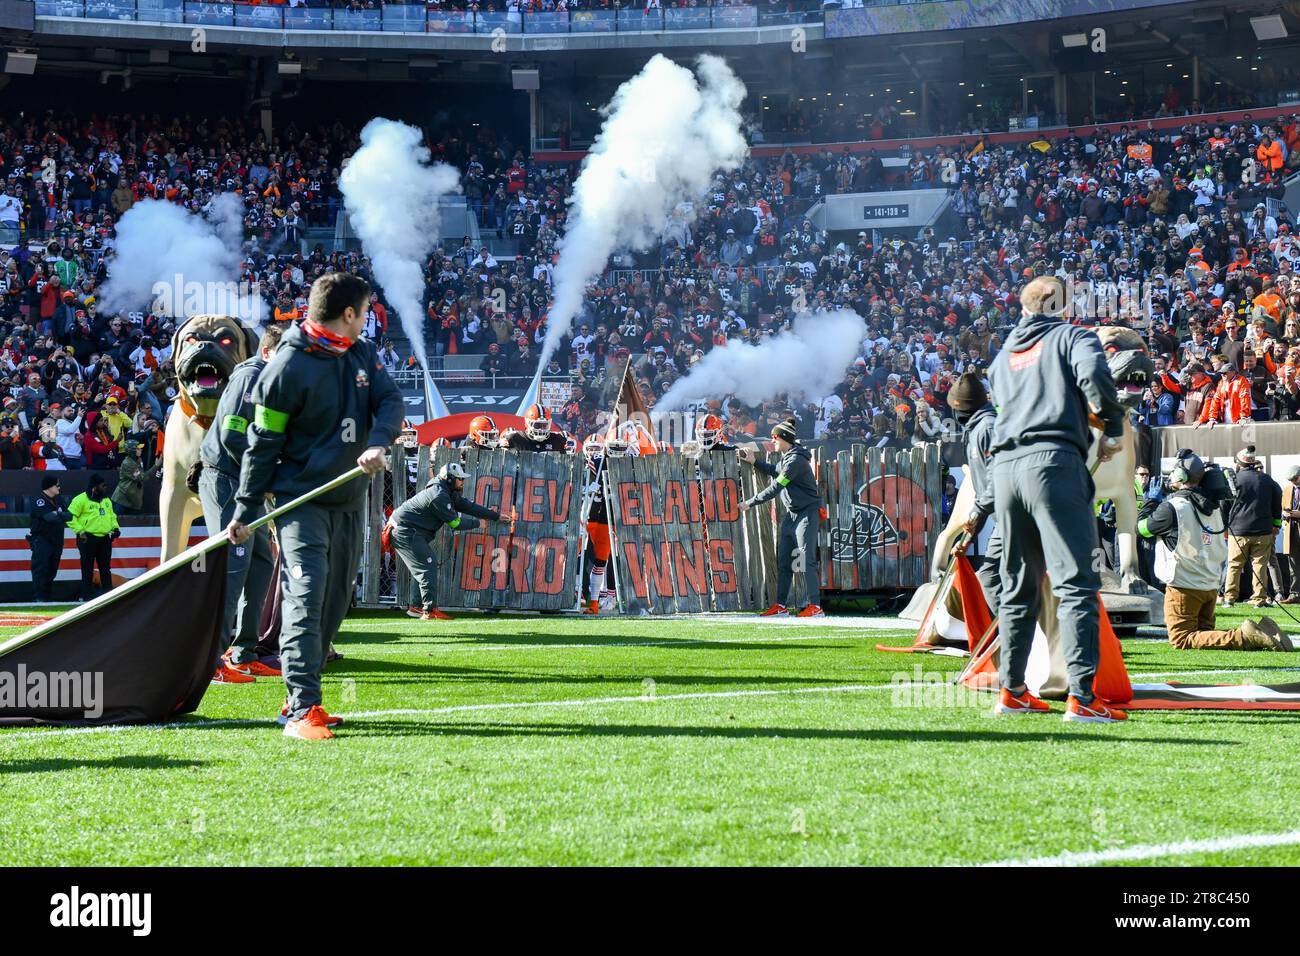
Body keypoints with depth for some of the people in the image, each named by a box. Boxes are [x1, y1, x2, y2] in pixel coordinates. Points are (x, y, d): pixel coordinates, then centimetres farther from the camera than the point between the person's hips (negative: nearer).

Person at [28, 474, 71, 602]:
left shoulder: (58, 500, 13)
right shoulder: (38, 501, -11)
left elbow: (69, 515, 3)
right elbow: (49, 516, -25)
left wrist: (59, 515, -16)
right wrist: (61, 516, -9)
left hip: (57, 542, 7)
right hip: (41, 540, -7)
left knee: (51, 571, 9)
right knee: (40, 570, -13)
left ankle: (47, 597, 15)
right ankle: (38, 598, -16)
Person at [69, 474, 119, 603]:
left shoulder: (107, 500, 15)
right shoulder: (81, 499, -9)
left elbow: (112, 515, 26)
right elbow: (71, 517, -11)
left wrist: (115, 527, 9)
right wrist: (80, 531, -17)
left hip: (105, 538, 7)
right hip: (88, 539, -7)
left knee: (105, 568, 10)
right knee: (88, 568, -2)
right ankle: (87, 595, 2)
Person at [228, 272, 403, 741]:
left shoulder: (364, 355, 9)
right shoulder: (287, 367, -13)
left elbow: (390, 401, -3)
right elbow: (263, 441, -9)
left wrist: (378, 443, -25)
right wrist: (244, 510, -7)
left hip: (350, 500, 7)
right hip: (300, 499, -7)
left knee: (335, 598, 10)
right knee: (305, 596, -16)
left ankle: (301, 699, 20)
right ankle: (302, 708, -20)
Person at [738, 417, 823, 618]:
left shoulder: (796, 460, -21)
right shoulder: (787, 457, 10)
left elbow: (775, 488, -22)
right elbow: (775, 472, 29)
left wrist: (750, 503, -16)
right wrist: (754, 462, 19)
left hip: (807, 513, -10)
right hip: (791, 514, 10)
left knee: (806, 560, -12)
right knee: (783, 559, 11)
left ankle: (815, 607, -12)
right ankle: (780, 605, 17)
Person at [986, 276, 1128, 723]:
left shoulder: (1002, 357, 26)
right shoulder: (1074, 336, 8)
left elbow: (1002, 400, 22)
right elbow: (1093, 373, -11)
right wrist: (1114, 426, -1)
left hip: (1004, 466, 6)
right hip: (1054, 460, -6)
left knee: (1018, 586, 15)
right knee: (1076, 582, -9)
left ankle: (1012, 692, 19)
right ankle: (1081, 696, -17)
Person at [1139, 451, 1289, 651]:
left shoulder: (1172, 507, -14)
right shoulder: (1212, 505, 11)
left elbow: (1142, 528, -3)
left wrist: (1151, 502, 14)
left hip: (1183, 586, -8)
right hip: (1211, 585, 8)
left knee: (1182, 640, -9)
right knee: (1204, 633, 17)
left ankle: (1243, 637, -25)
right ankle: (1260, 634, -4)